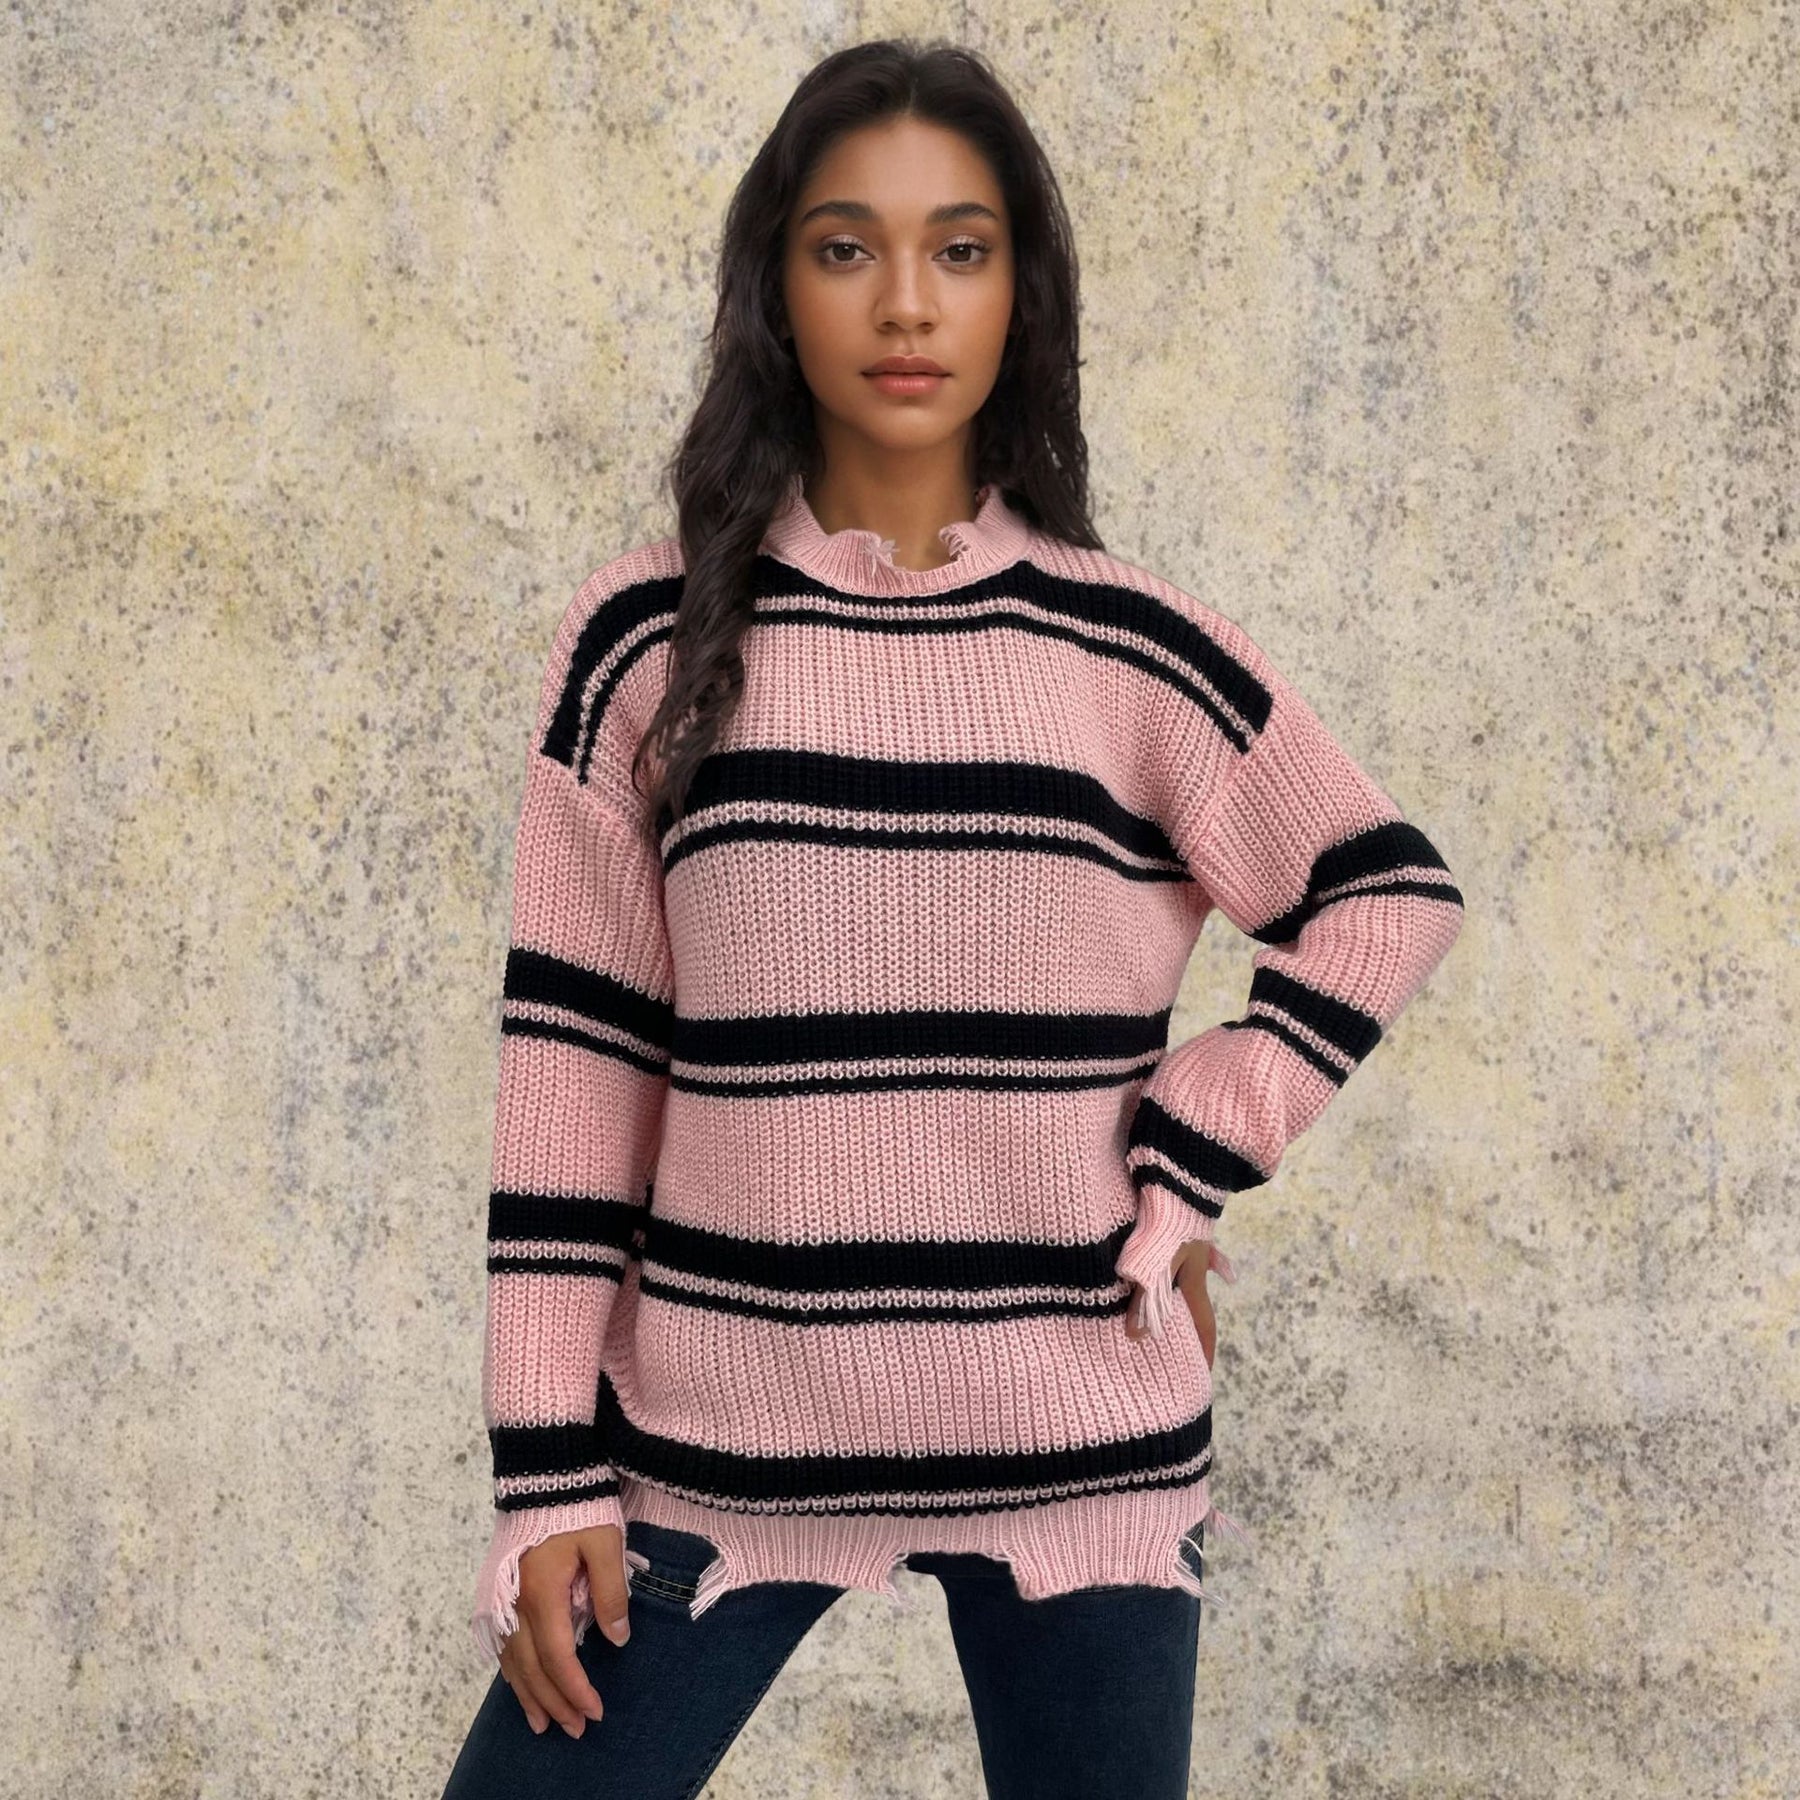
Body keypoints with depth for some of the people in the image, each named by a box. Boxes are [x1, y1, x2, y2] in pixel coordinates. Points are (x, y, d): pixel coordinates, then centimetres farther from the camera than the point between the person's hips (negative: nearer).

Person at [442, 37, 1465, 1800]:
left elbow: (1393, 894, 11)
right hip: (719, 1433, 0)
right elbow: (571, 1059, 0)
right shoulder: (647, 643, 0)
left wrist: (1185, 1167, -1)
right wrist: (549, 1467, -3)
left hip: (1081, 1443, 1)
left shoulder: (1134, 651, 1)